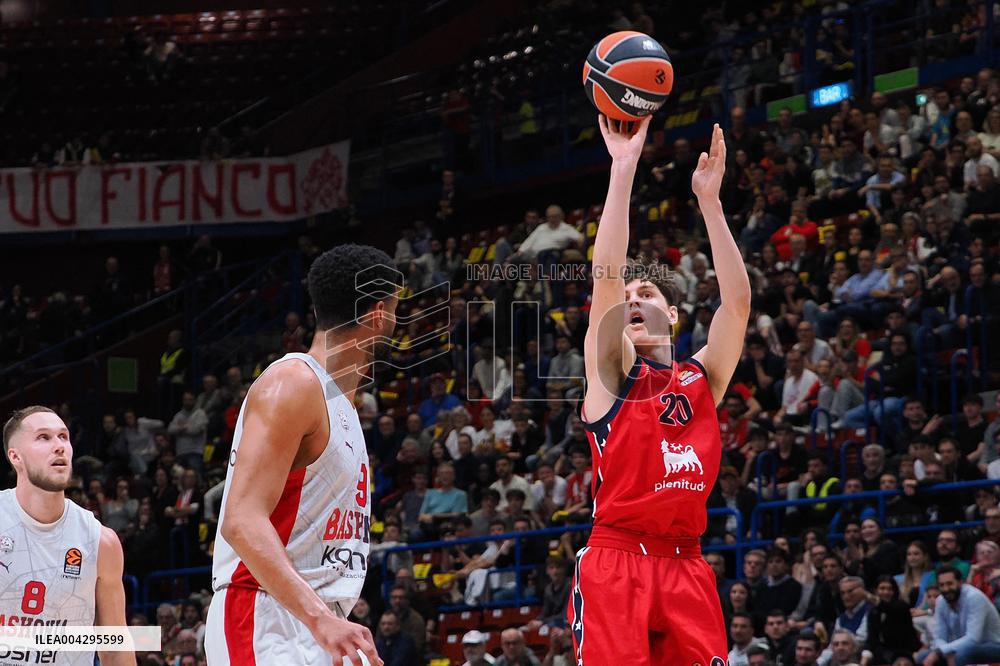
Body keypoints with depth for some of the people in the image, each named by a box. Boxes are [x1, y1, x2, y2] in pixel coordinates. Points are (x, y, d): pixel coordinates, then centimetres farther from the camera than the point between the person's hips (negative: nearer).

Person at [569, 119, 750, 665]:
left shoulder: (702, 377, 17)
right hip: (615, 562, -4)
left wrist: (709, 200, -1)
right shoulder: (610, 370, 8)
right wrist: (623, 169, -9)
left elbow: (737, 300, 4)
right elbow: (605, 277, -5)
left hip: (685, 565, 4)